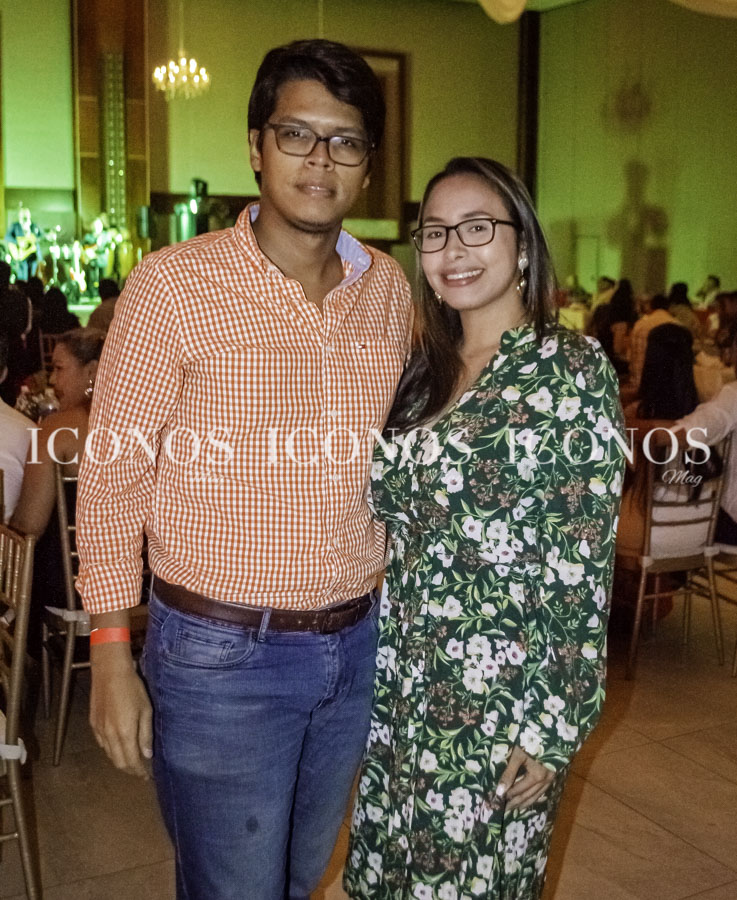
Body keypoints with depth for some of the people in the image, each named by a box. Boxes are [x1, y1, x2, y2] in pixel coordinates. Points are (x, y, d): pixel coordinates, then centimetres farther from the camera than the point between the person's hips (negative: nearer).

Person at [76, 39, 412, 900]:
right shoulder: (173, 285, -12)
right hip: (220, 656, -4)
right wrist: (111, 655, -10)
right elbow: (111, 475, -8)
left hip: (355, 646, 5)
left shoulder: (390, 290, 3)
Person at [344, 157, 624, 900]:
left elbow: (584, 566, -13)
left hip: (499, 694, -6)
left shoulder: (570, 369, -11)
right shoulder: (425, 370, 7)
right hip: (400, 680, 6)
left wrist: (553, 729, -14)